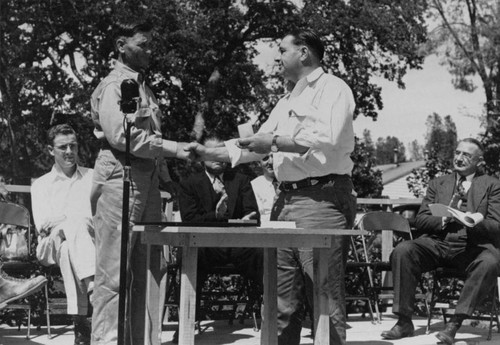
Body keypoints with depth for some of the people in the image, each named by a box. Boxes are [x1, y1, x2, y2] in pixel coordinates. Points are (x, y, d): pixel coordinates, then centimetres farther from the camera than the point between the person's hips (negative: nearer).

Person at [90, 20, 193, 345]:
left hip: (147, 180, 9)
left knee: (142, 272, 8)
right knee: (114, 273, -8)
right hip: (120, 177, -9)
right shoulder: (114, 84, -6)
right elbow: (121, 135, -19)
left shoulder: (143, 85, 21)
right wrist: (174, 148, -19)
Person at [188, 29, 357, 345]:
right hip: (287, 200, 9)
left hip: (322, 200, -9)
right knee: (282, 303, 7)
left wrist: (275, 141, -10)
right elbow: (256, 144, 26)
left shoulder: (332, 88, -3)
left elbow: (326, 139, -18)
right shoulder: (288, 101, 25)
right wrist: (210, 153, 16)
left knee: (325, 302, -7)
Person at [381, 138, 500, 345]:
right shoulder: (438, 184, 22)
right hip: (438, 243, 3)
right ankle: (404, 322, -21)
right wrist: (442, 221, -7)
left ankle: (455, 323, -31)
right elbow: (420, 220, 14)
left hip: (473, 247, -3)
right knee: (402, 250, -25)